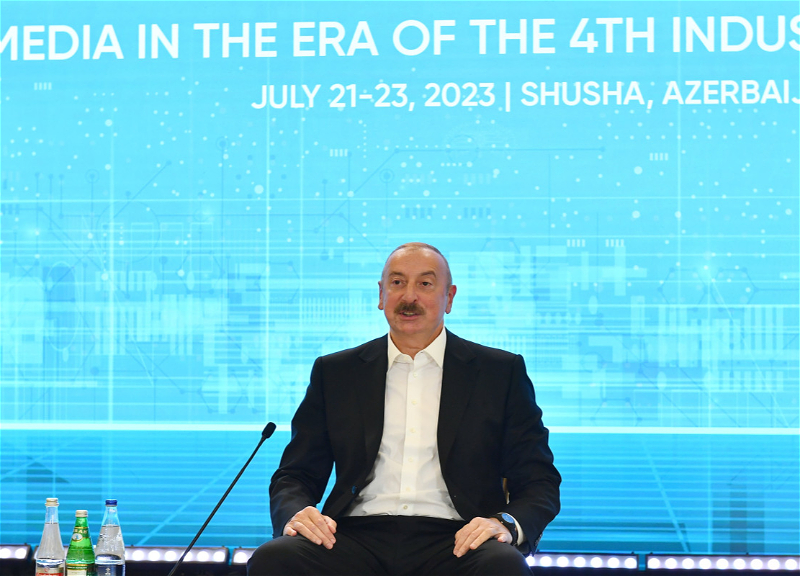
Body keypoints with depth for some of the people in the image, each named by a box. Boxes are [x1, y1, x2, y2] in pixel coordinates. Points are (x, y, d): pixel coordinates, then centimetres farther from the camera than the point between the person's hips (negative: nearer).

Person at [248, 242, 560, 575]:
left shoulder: (502, 372, 13)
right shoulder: (334, 373, 18)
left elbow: (538, 482, 9)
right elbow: (295, 475, 17)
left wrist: (507, 524, -14)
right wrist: (294, 514, -8)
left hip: (454, 544, -1)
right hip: (357, 536, 1)